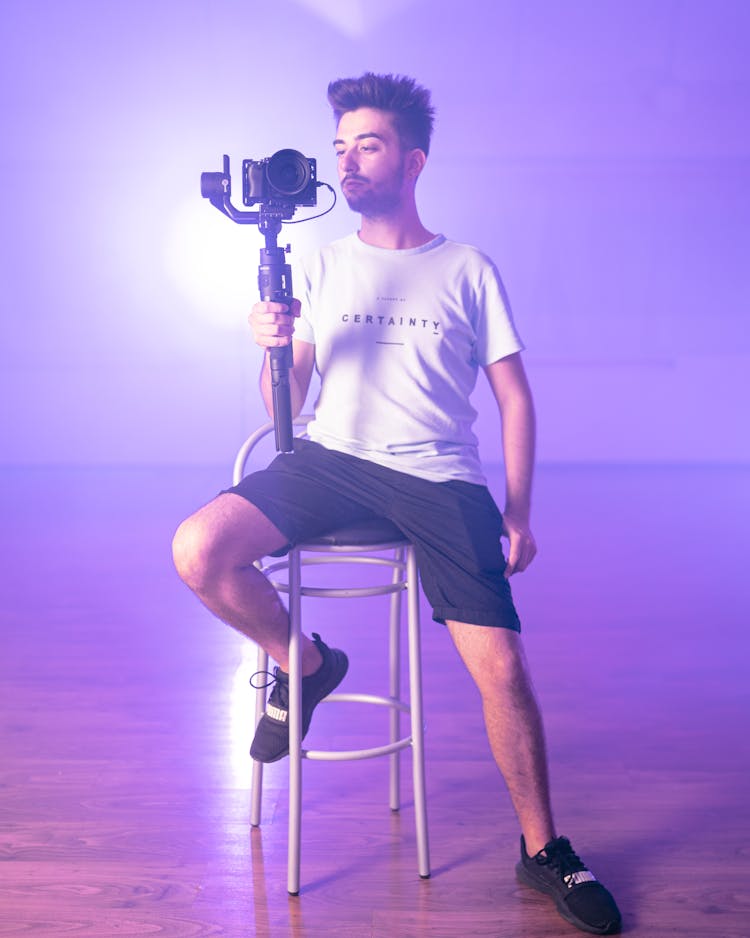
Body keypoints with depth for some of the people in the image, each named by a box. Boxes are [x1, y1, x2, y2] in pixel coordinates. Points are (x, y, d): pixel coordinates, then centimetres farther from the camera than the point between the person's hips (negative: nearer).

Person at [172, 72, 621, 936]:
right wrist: (274, 346, -11)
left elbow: (513, 395, 11)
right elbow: (283, 404, 11)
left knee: (502, 668, -13)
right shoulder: (320, 268, 13)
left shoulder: (468, 270, 10)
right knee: (198, 551, -24)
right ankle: (306, 663, 6)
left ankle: (544, 850, 12)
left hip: (440, 476, -1)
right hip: (330, 459, 2)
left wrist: (517, 512, 4)